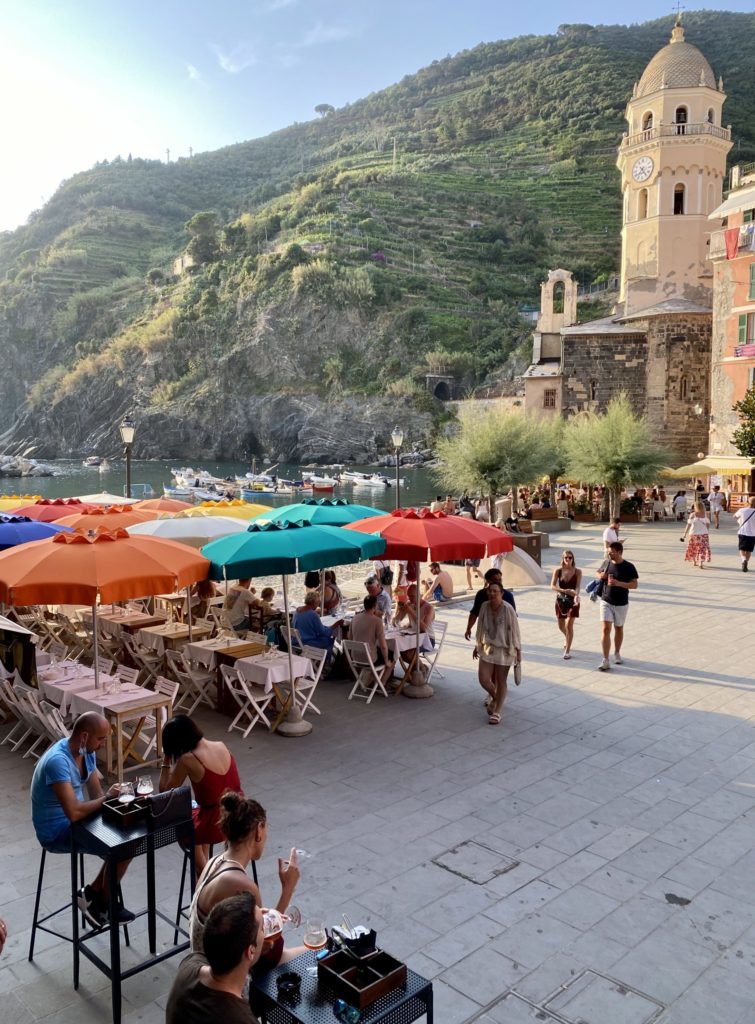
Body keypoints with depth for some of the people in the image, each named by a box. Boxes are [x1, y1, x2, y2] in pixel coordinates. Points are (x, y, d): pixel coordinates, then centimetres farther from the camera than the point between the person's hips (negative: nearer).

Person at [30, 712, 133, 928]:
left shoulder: (87, 751, -3)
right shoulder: (58, 761, -32)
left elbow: (96, 795, 3)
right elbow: (74, 812, -37)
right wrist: (107, 798, -23)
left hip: (74, 821, 9)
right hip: (56, 832, -9)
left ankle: (93, 894, 14)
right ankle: (102, 905, 7)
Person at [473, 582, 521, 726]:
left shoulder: (507, 609, -17)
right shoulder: (484, 607, -4)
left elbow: (514, 630, -10)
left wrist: (518, 650, -7)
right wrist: (477, 646, 14)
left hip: (504, 649, -4)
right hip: (487, 648, 4)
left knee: (500, 681, 6)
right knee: (483, 679, 0)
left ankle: (497, 712, 18)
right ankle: (494, 697, 33)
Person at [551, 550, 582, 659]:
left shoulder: (577, 571, -7)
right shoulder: (558, 570, -5)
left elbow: (578, 586, -17)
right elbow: (552, 586, -11)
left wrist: (576, 595, -37)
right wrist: (565, 591, -26)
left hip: (572, 601, -2)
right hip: (560, 600, 3)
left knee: (569, 625, -11)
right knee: (561, 626, 14)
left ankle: (567, 651, 0)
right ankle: (567, 638, 48)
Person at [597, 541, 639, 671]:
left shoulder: (628, 567, -11)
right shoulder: (607, 563, -1)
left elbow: (634, 585, -13)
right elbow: (599, 575, 16)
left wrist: (619, 583, -27)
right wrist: (600, 576, -9)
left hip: (621, 604, -1)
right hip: (606, 602, 1)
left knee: (618, 628, 16)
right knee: (606, 629, -8)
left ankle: (617, 653, 38)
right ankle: (605, 660, -8)